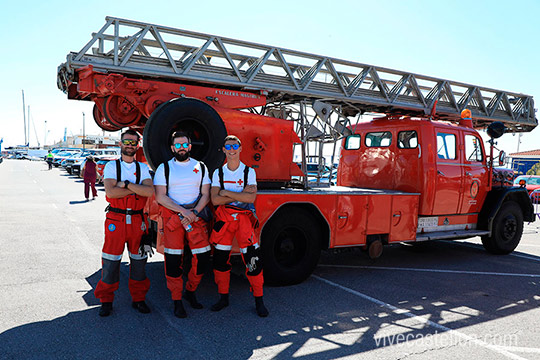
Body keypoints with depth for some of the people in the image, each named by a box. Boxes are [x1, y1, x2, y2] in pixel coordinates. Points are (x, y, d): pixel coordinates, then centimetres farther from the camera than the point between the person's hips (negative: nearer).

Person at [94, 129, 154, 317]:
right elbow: (110, 192, -14)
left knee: (138, 260, 8)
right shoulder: (111, 166, 3)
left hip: (137, 220, 2)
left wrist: (126, 184, -15)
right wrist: (137, 189, -11)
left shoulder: (143, 168, 8)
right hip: (115, 220, -2)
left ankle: (138, 298, 23)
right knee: (111, 261, 3)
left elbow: (150, 191, -9)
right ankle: (106, 301, 19)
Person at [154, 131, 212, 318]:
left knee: (203, 257, -2)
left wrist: (194, 213, -11)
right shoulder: (164, 168, 5)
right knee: (173, 260, -2)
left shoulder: (201, 167, 11)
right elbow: (160, 197, -4)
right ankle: (177, 301, 13)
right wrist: (183, 211, -14)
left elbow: (206, 194, 6)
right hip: (171, 216, -2)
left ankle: (190, 291, 22)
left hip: (196, 216, 2)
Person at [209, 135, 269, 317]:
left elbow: (251, 198, -13)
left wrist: (226, 193, -12)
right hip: (223, 217, 3)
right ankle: (223, 297, 23)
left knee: (253, 258, -8)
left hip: (244, 217, -2)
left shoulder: (249, 171, 1)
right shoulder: (218, 173, 7)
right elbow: (215, 199, -6)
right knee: (220, 258, 7)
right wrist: (240, 194, -13)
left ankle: (259, 301, 6)